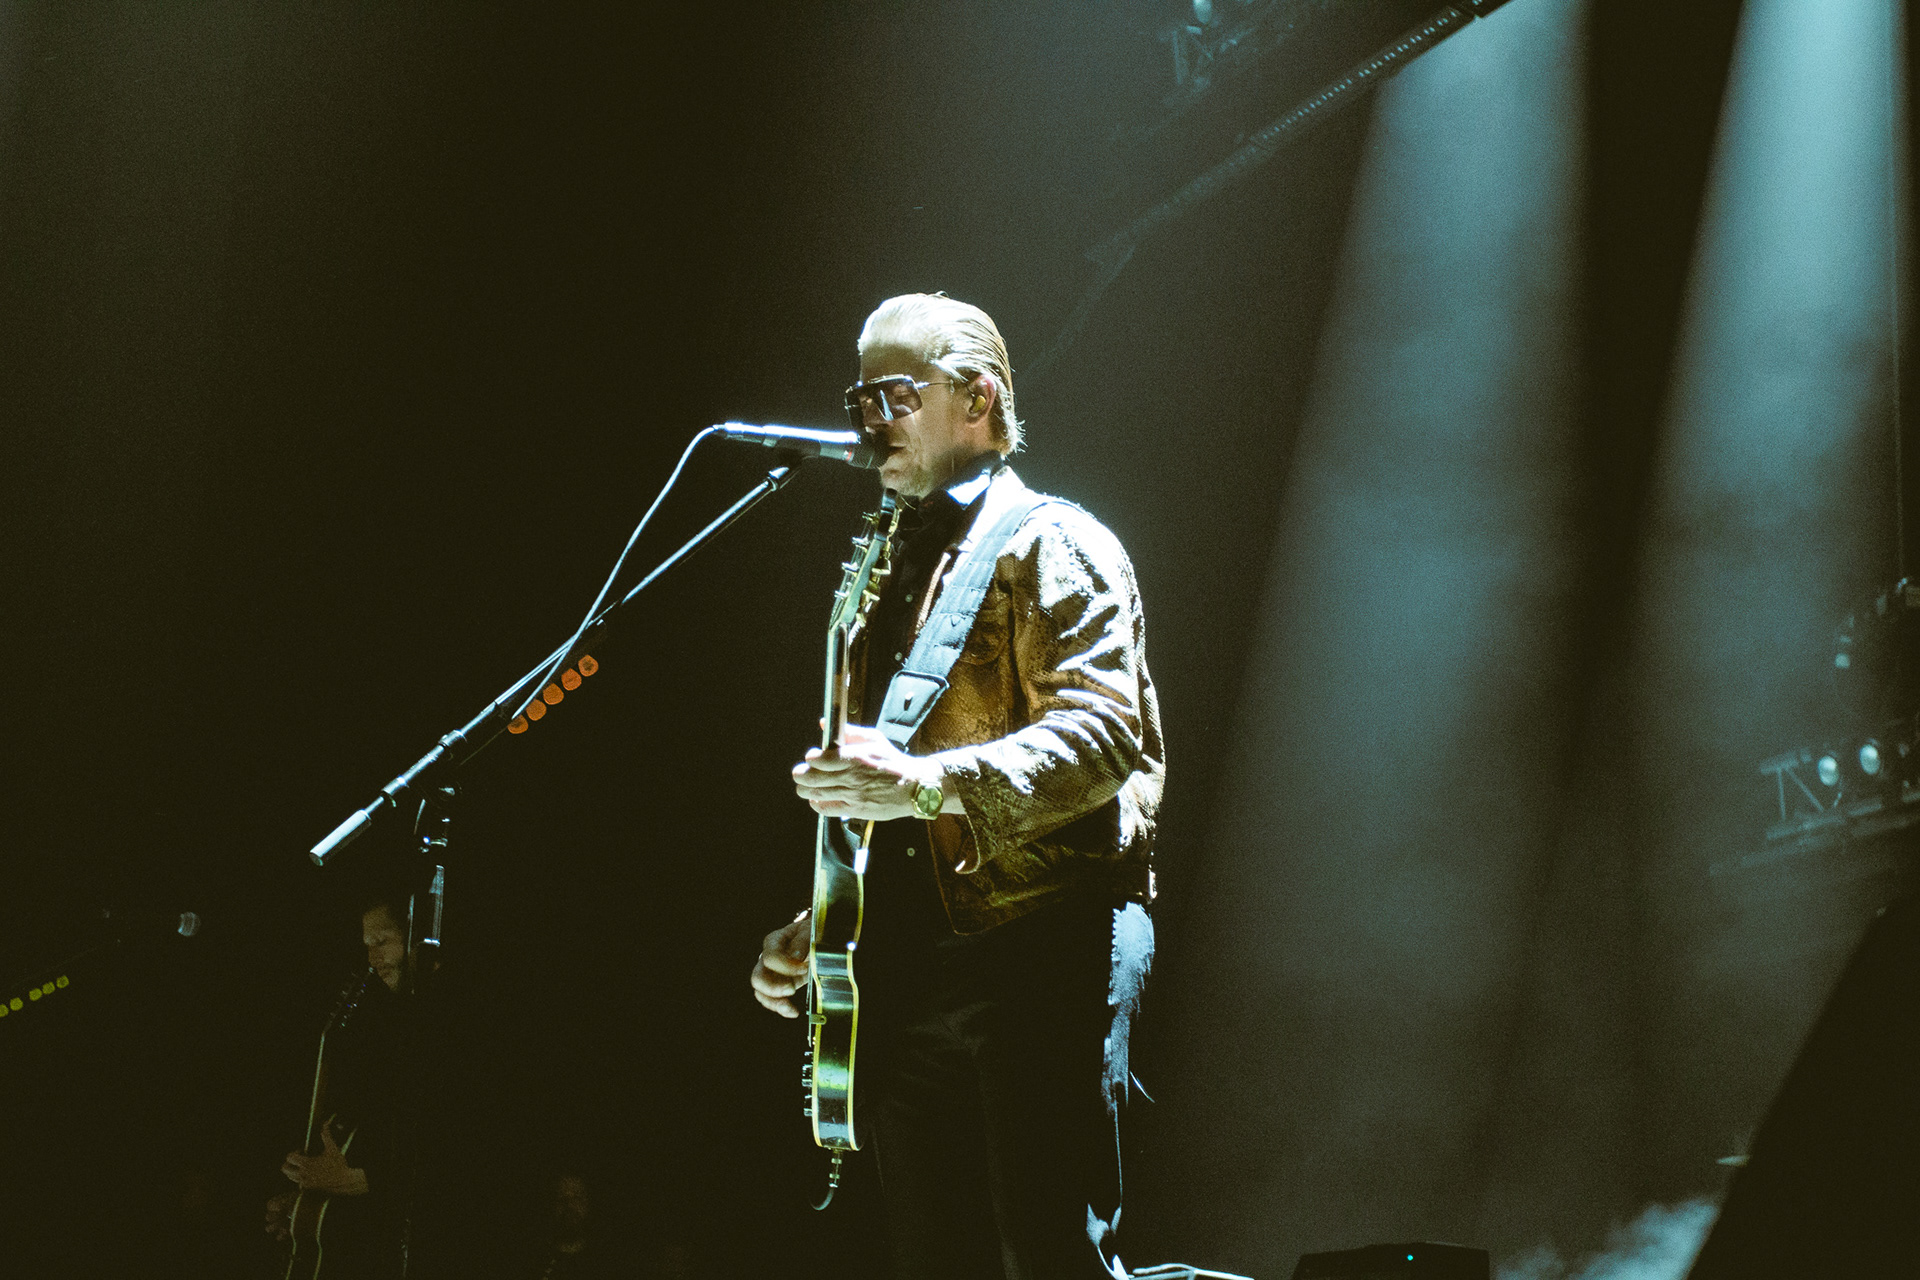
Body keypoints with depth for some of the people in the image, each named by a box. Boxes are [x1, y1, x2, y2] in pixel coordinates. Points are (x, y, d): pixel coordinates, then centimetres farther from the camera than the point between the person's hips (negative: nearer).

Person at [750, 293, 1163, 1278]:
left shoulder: (1051, 544, -1)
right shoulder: (894, 575, 24)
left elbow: (1103, 732, -16)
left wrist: (929, 782, -29)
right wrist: (813, 929, 16)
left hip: (1042, 946, -8)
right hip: (911, 967, 8)